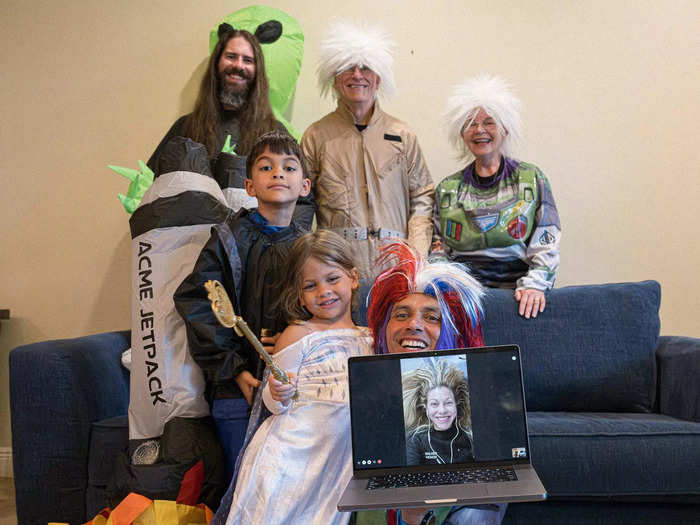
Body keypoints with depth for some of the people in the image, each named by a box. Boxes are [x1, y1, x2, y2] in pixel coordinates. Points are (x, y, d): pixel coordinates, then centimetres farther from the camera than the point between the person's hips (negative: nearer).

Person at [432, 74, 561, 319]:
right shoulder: (447, 189, 13)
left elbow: (546, 244, 1)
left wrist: (533, 284, -14)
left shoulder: (532, 179, 6)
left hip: (514, 290, -2)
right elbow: (438, 247, 13)